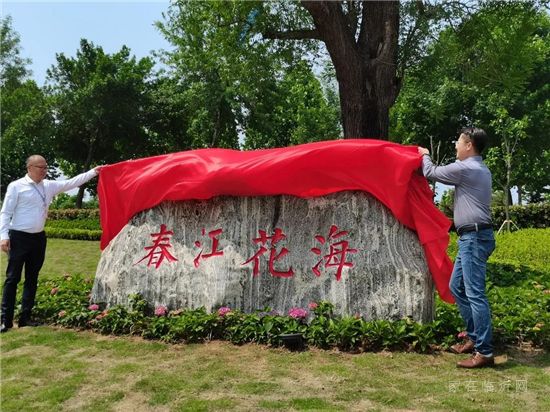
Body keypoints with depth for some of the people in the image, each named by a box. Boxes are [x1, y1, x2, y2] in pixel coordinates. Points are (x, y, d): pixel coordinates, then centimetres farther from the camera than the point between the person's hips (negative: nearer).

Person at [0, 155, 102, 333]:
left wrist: (93, 172, 6)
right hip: (19, 237, -6)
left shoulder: (49, 186, 8)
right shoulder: (16, 186, -7)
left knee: (32, 279, 11)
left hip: (39, 238, 6)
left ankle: (25, 317, 21)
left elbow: (71, 183, 12)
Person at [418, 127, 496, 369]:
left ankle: (484, 352, -4)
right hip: (473, 237, 11)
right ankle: (474, 337, 23)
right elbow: (442, 174, 27)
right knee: (457, 287, 16)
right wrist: (427, 158, 28)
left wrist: (424, 155, 16)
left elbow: (431, 173, -3)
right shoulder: (479, 169, 18)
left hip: (474, 237, -11)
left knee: (475, 293, -9)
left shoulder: (465, 168, -13)